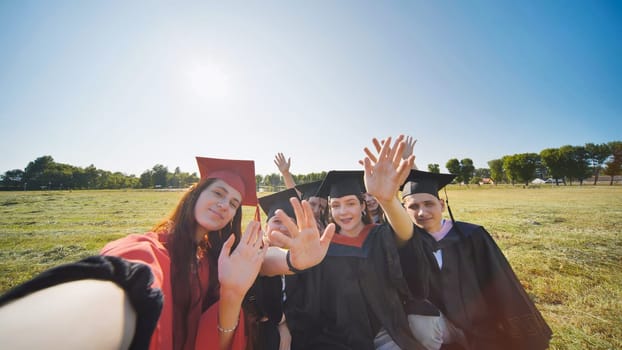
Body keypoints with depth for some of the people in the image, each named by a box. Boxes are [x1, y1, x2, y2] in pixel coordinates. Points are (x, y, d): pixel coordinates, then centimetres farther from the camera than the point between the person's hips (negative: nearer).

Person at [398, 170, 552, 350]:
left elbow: (503, 287, -6)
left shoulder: (471, 236, -15)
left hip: (483, 323, 0)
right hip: (444, 322, 0)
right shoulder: (408, 240, -16)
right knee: (419, 324, -24)